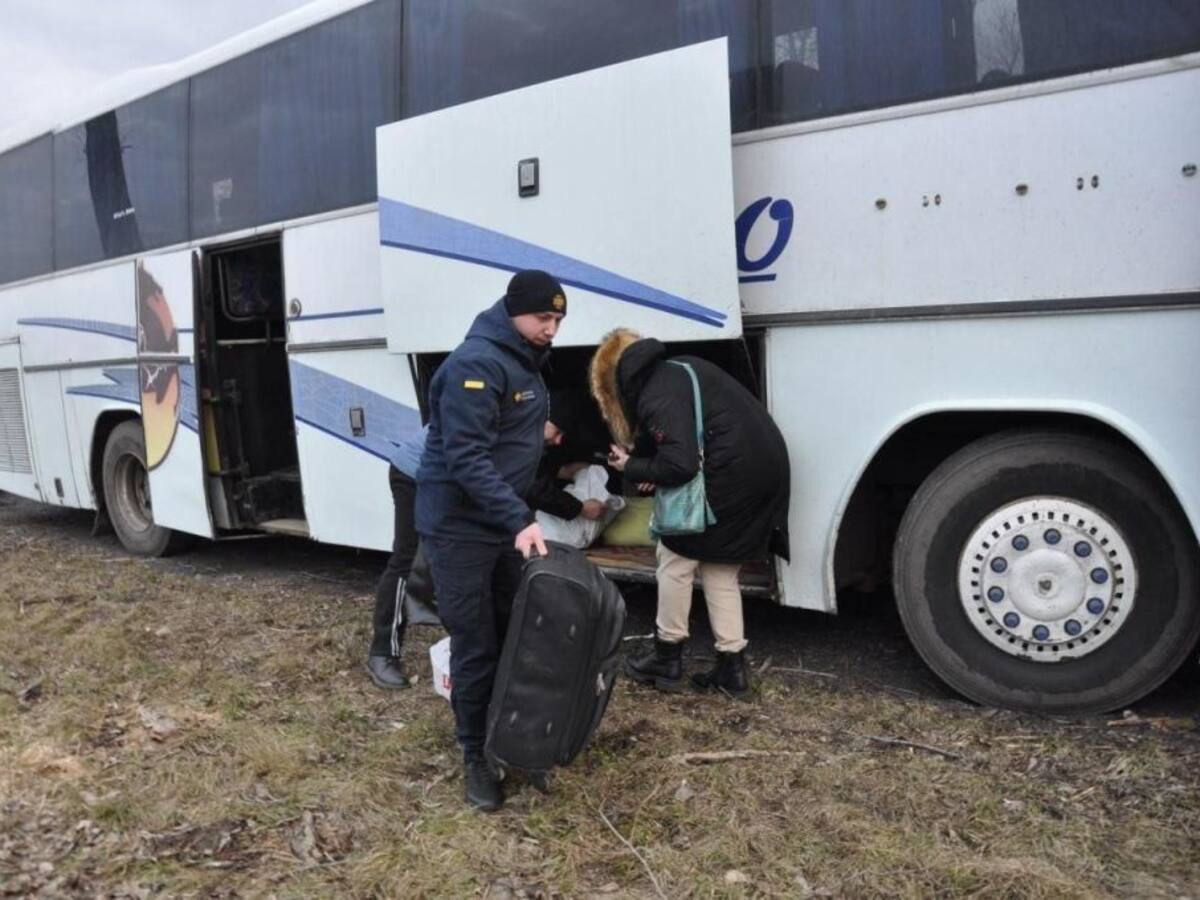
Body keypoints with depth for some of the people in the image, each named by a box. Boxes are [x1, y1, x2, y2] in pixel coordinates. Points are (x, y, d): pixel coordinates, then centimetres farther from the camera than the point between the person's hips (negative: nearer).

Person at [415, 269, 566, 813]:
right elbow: (465, 458, -28)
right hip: (460, 527, -9)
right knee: (476, 648, 0)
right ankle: (476, 757, 16)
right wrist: (519, 520, -33)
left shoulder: (525, 361, 10)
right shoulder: (475, 364, -21)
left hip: (503, 522, 9)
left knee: (515, 632, 15)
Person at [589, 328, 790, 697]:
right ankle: (732, 665, 20)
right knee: (719, 570, 17)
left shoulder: (657, 398, -13)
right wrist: (642, 456, 9)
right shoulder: (681, 369, 16)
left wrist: (632, 467, -3)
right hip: (763, 468, 9)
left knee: (675, 558, 8)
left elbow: (679, 466, -20)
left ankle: (668, 657, 19)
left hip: (731, 476, -9)